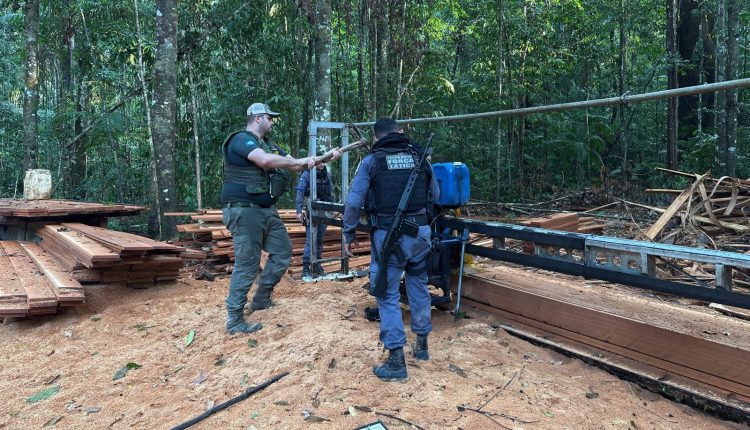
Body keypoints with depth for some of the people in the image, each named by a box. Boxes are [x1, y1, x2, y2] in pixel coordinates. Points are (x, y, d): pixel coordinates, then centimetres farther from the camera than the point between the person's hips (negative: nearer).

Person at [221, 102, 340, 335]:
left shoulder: (268, 144, 17)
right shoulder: (241, 139, -12)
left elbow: (295, 166, 17)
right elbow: (265, 160, -30)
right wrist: (300, 161, -21)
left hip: (267, 211, 10)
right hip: (245, 211, -10)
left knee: (283, 251, 15)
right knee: (247, 264, -8)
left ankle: (261, 298, 29)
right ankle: (234, 320, 2)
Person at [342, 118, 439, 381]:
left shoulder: (371, 161, -2)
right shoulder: (419, 156, 7)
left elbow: (353, 202, -5)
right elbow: (434, 196, 12)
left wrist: (349, 234, 5)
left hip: (388, 236, -3)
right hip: (420, 232, 4)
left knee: (388, 296, 4)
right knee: (419, 286, 21)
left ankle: (396, 362, 3)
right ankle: (422, 344, 33)